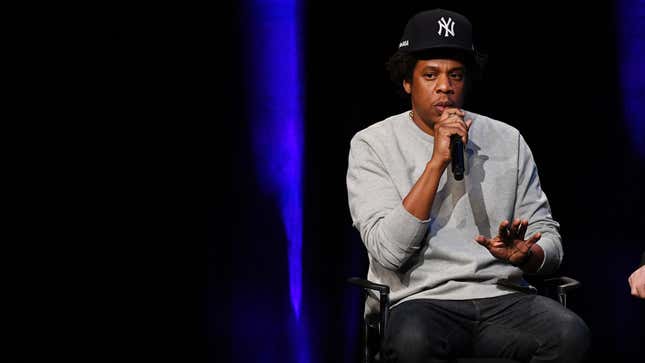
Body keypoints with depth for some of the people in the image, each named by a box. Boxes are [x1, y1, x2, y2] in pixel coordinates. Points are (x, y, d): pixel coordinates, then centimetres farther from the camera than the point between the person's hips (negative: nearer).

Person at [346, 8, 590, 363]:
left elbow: (548, 239, 13)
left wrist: (524, 255, -12)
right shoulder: (372, 144, 3)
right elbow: (389, 252, -10)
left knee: (570, 334, -29)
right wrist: (437, 162, -13)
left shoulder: (507, 140, 14)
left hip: (502, 298, 3)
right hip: (420, 301, -3)